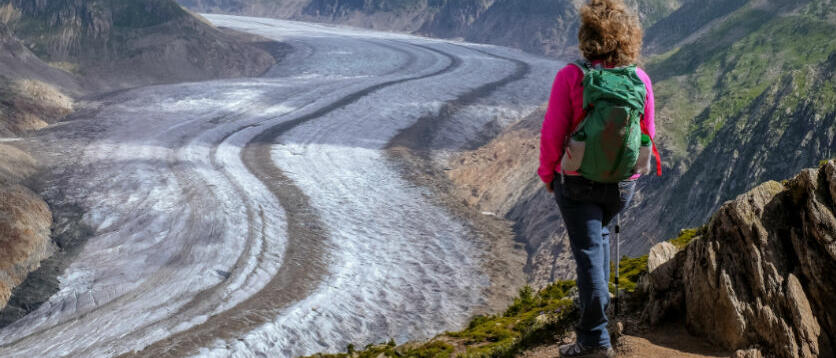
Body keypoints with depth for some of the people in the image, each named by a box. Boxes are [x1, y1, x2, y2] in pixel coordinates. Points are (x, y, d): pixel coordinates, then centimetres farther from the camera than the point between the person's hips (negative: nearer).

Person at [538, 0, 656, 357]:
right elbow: (647, 134, 2)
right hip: (623, 183, 4)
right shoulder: (640, 79, -7)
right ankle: (598, 300, 44)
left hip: (578, 181, -4)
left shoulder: (572, 76, -18)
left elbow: (552, 132, -17)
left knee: (588, 251, 2)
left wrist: (548, 173, -1)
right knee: (599, 233, 30)